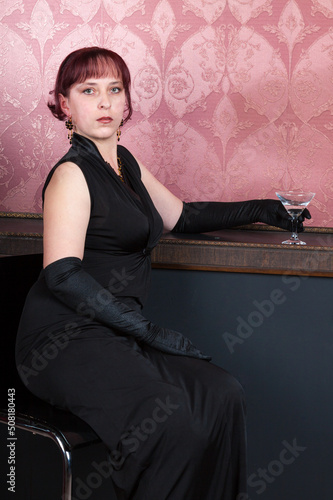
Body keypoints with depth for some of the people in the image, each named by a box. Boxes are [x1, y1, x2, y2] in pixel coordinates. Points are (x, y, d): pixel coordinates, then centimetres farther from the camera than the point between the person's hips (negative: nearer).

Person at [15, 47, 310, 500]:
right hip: (65, 339, -7)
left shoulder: (126, 165, 18)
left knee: (222, 394, -16)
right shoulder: (72, 174, -8)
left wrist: (258, 210, 32)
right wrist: (149, 331, -18)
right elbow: (63, 275, -17)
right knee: (168, 419, -30)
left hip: (113, 333, 8)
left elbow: (181, 216, 33)